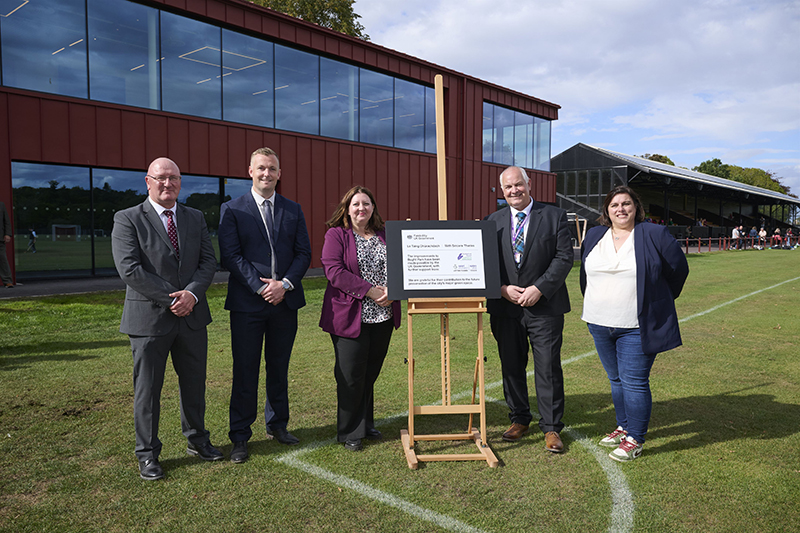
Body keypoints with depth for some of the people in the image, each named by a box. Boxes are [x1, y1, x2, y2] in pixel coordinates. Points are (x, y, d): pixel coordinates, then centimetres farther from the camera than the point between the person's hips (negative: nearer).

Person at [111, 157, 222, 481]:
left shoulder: (195, 218, 10)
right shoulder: (128, 220, -3)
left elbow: (208, 261, 5)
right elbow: (129, 269, -13)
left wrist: (192, 293, -13)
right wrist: (171, 298, -16)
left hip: (192, 317, 4)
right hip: (149, 318, -4)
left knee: (194, 383, 15)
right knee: (147, 389, 6)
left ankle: (196, 440, 33)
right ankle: (147, 454, 22)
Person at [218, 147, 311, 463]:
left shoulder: (293, 210, 10)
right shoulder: (232, 210, 1)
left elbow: (304, 253, 6)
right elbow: (230, 256, -6)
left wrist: (285, 284, -10)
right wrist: (261, 287, -15)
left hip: (285, 300, 3)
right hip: (247, 303, -3)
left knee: (279, 368, 14)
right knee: (245, 372, 2)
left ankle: (277, 425, 29)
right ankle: (240, 437, 14)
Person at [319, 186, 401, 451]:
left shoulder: (385, 236, 12)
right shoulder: (336, 235, -2)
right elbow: (334, 271, -13)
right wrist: (369, 291, -18)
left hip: (382, 317, 5)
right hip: (350, 317, -4)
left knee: (371, 373, 13)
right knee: (351, 377, 0)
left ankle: (366, 424, 30)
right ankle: (349, 432, 16)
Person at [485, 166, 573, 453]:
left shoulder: (554, 216, 1)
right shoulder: (493, 221, 9)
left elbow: (564, 257, -5)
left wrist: (538, 289, -14)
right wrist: (503, 289, -9)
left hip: (545, 306, -3)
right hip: (505, 307, 3)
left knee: (548, 367, 1)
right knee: (511, 366, 11)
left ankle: (551, 428, 14)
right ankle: (519, 420, 28)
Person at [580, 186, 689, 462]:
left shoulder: (654, 235, -5)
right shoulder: (593, 236, 8)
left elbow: (678, 269, 4)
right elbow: (586, 273, 21)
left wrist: (658, 302, 11)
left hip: (637, 327, -5)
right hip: (600, 325, 5)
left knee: (634, 382, -3)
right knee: (616, 379, 16)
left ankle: (635, 439, 9)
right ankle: (624, 427, 31)